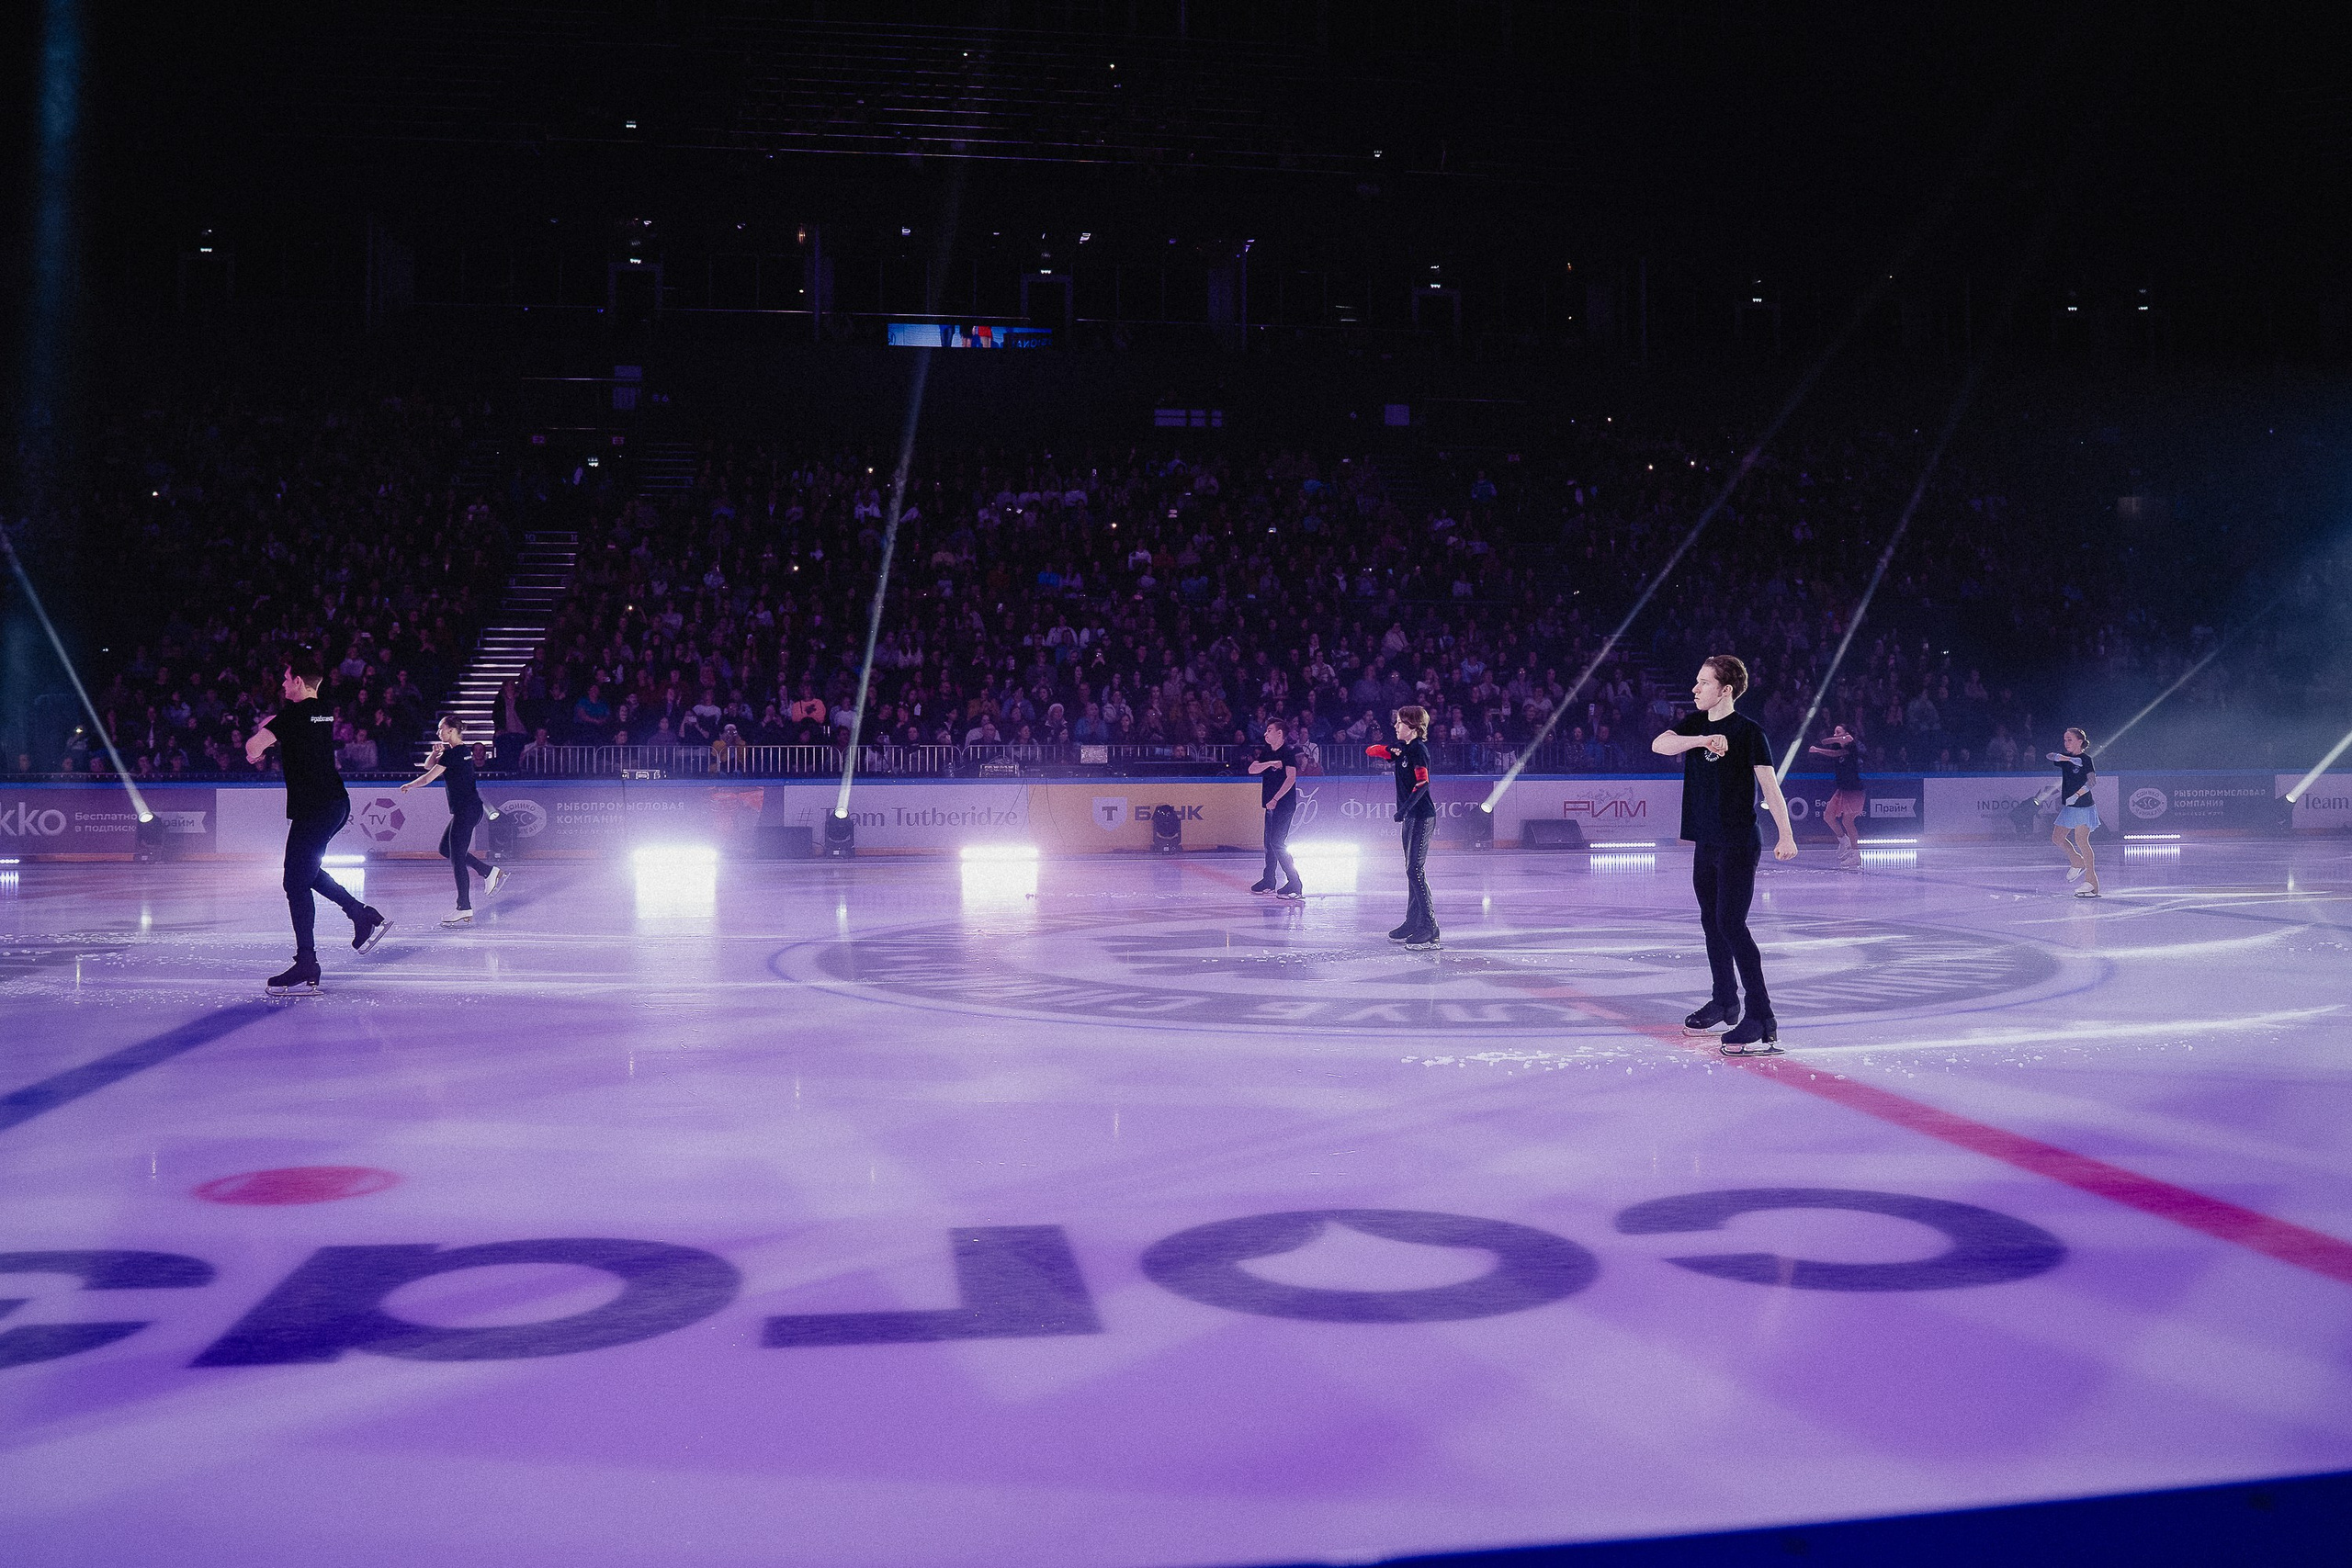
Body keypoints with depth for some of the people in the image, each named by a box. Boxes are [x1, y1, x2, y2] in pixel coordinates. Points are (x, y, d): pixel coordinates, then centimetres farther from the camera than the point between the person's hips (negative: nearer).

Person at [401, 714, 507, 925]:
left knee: (457, 859, -4)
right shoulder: (464, 750, 13)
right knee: (446, 849, 19)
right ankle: (490, 872, 18)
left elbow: (427, 779, -12)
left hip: (465, 810, -10)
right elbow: (429, 766, 20)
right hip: (471, 808, 10)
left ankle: (465, 910, 0)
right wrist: (436, 752, 1)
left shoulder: (451, 753, -15)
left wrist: (408, 786, 5)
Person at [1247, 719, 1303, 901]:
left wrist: (1275, 799, -23)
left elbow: (1291, 778, -19)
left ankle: (1295, 884, -14)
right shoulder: (1267, 753, 14)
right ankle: (1268, 882, 27)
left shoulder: (1288, 751, -10)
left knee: (1277, 843, -15)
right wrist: (1270, 763, -13)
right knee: (1269, 843, 15)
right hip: (1271, 804, 9)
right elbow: (1252, 769, 3)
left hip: (1284, 804, -9)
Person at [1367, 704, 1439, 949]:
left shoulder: (1418, 749, -13)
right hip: (1411, 816, 10)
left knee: (1415, 870, -13)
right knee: (1412, 871, 14)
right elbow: (1370, 751, 14)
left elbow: (1422, 784, -22)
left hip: (1422, 816, -10)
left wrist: (1404, 809, -23)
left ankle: (1430, 930, -15)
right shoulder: (1403, 749, 15)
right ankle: (1413, 924, 21)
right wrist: (1389, 752, -5)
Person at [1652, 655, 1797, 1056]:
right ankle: (1725, 1001, 33)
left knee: (1731, 924, -14)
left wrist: (1786, 835, -24)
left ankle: (1762, 1021, -14)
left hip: (1738, 844, -7)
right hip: (1705, 842, 7)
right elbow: (1659, 744, -9)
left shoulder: (1748, 731, -10)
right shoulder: (1694, 724, 9)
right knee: (1711, 922, 16)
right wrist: (1703, 740, -26)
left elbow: (1769, 785, -15)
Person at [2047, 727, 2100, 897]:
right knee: (2057, 837, 10)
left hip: (2083, 805, -8)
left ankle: (2091, 881, -11)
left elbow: (2092, 780, -21)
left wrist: (2076, 795, -30)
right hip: (2068, 806, 8)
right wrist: (2067, 759, -18)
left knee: (2081, 841, -12)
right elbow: (2050, 756, -4)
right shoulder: (2066, 758, 12)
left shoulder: (2085, 759, -10)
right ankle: (2078, 863, 32)